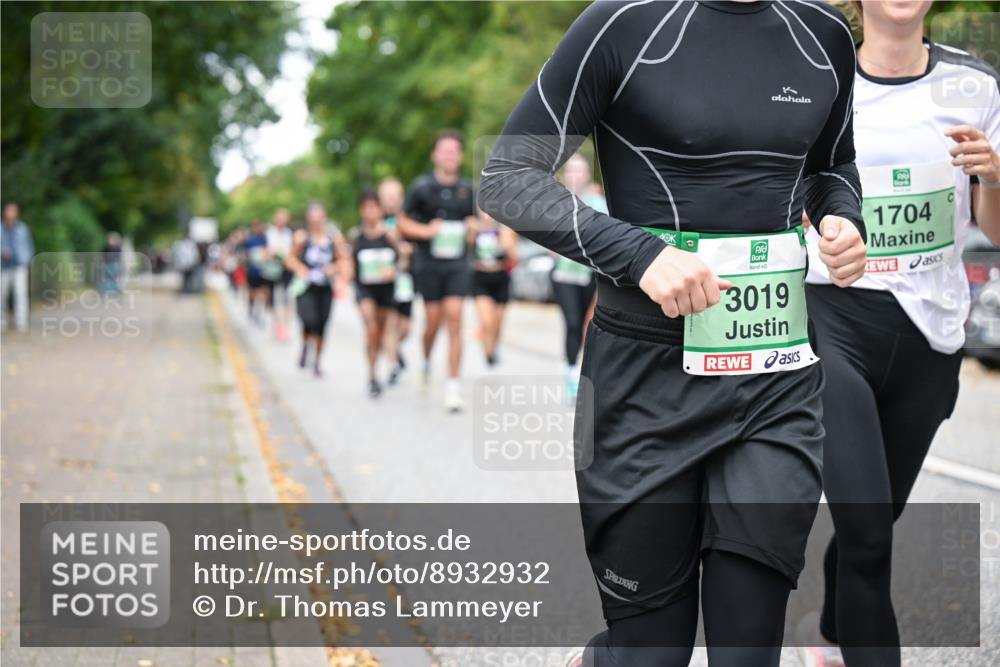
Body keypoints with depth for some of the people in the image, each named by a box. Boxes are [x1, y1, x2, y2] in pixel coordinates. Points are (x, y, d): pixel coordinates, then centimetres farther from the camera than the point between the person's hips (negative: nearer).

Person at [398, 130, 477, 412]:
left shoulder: (467, 189, 7)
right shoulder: (421, 187, 0)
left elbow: (473, 221, 20)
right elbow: (403, 223, 4)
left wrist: (471, 228, -2)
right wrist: (426, 230, -12)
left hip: (457, 263, 1)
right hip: (428, 263, -1)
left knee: (454, 318, -9)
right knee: (433, 320, 3)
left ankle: (452, 386, -9)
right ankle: (426, 360, 37)